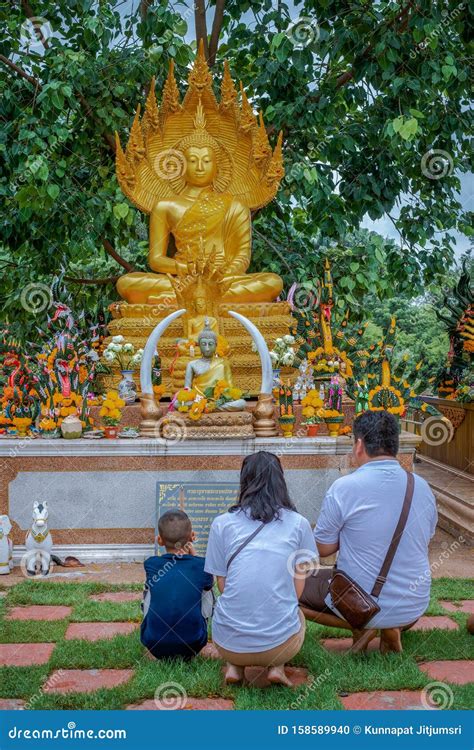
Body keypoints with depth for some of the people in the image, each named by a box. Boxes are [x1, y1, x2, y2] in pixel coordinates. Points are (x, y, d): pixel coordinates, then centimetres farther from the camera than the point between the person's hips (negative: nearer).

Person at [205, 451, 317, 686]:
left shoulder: (222, 523, 3)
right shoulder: (299, 523, 4)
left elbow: (222, 585, 7)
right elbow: (298, 589, 6)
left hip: (229, 645, 1)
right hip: (281, 643, -1)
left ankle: (234, 666, 11)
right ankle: (277, 666, 9)